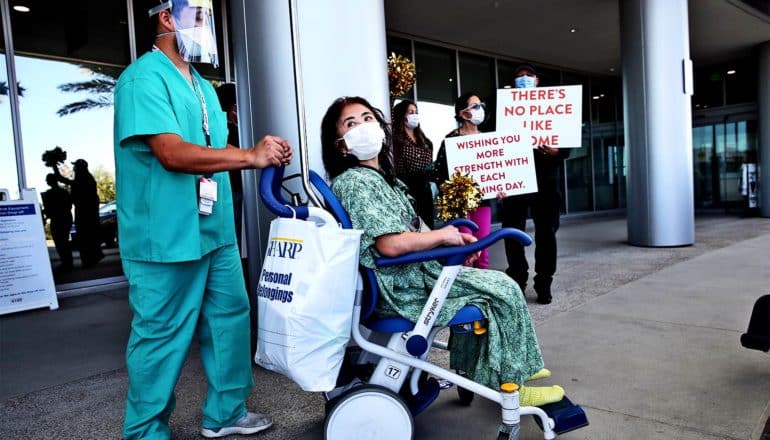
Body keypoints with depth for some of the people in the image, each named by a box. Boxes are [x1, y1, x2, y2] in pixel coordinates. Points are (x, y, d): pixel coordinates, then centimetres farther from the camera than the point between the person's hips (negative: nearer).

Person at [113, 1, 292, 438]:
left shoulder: (202, 86, 18)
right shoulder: (145, 77, -13)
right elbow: (172, 154, -25)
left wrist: (264, 154, 5)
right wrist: (250, 156, -26)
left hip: (213, 231, 9)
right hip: (166, 236, -9)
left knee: (230, 317, 15)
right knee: (162, 338, 3)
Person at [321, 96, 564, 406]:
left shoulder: (380, 177, 15)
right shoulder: (354, 181, -16)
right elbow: (390, 245, -25)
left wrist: (452, 236, 5)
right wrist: (443, 235, -12)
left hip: (412, 272, 10)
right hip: (398, 288, -10)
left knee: (496, 286, 14)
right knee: (502, 289, -6)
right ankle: (509, 385, 9)